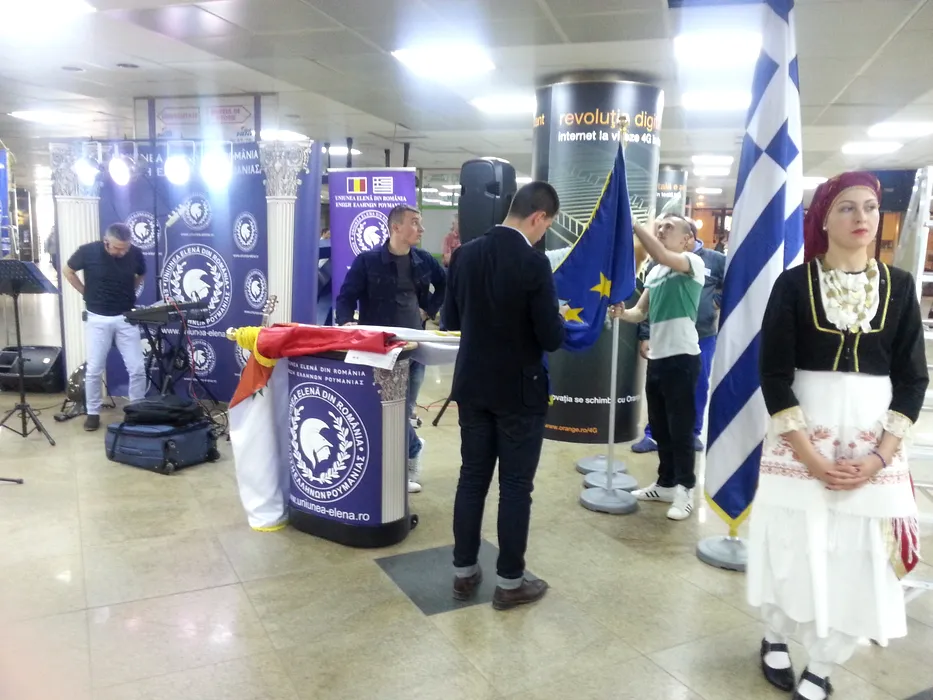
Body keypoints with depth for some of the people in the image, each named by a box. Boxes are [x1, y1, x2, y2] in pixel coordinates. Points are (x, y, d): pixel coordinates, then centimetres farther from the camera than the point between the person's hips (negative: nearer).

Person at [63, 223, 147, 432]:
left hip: (126, 317, 1)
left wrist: (128, 292, 6)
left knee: (137, 368, -1)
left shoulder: (135, 254, -9)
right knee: (94, 370, 3)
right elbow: (68, 271, 6)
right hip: (98, 318, -1)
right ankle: (93, 413, 20)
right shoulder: (88, 251, -13)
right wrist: (86, 293, 2)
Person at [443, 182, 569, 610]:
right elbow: (551, 339, -17)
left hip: (473, 386, 6)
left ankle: (464, 571, 25)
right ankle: (509, 581, 18)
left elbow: (450, 321, 8)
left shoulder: (466, 254, 0)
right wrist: (556, 317, 4)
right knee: (515, 486, 6)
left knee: (472, 478, 14)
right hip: (519, 391, -5)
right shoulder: (533, 263, -18)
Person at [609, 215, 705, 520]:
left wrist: (633, 222, -24)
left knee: (680, 429, 1)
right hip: (656, 357, 8)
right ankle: (666, 483, 28)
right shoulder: (654, 273, 14)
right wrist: (622, 313, -6)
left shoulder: (694, 263, -8)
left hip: (681, 357, -8)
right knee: (660, 428, 15)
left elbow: (661, 255, -28)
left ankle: (684, 490, 14)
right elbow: (641, 312, 16)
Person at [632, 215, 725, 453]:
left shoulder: (715, 260, 0)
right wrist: (646, 336, -4)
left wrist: (718, 299, -4)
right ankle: (653, 434, 19)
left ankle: (693, 433, 30)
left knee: (699, 388, 12)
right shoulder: (657, 263, 0)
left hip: (703, 336, 1)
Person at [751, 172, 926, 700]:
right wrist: (810, 455, -13)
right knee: (794, 550, 7)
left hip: (873, 444, 2)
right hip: (800, 439, -2)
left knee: (860, 561, 5)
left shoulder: (899, 286, 3)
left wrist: (880, 456, -8)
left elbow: (913, 379, 3)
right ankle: (777, 640, 35)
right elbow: (774, 375, -7)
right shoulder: (794, 284, -4)